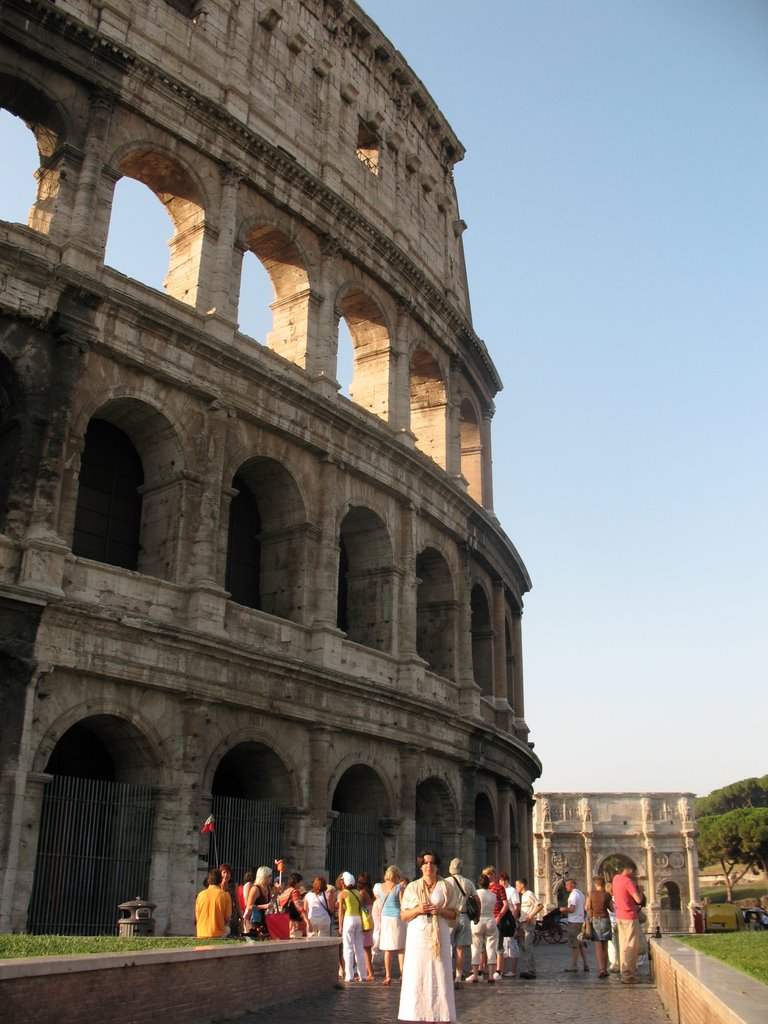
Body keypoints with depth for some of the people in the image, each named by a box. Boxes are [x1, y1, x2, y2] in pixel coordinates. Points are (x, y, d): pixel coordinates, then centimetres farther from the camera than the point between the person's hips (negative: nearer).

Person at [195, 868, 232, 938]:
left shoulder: (200, 894, 0)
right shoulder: (225, 895, -5)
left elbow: (197, 917, 7)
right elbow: (227, 918, 0)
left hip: (202, 935, 3)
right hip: (219, 935, -3)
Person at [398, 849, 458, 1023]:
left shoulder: (446, 887, 8)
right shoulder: (412, 887, 8)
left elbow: (455, 913, 9)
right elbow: (403, 915, 8)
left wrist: (441, 910, -11)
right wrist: (417, 910, -11)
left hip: (439, 938, 0)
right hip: (417, 937, 0)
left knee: (440, 977, -4)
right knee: (416, 977, -5)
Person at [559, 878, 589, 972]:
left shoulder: (573, 894, -15)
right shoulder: (580, 893, 15)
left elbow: (571, 909, -21)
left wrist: (563, 909, -5)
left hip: (574, 922, -9)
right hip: (581, 921, 9)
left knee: (574, 944, -4)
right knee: (581, 944, 13)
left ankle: (574, 965, -1)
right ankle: (586, 964, 12)